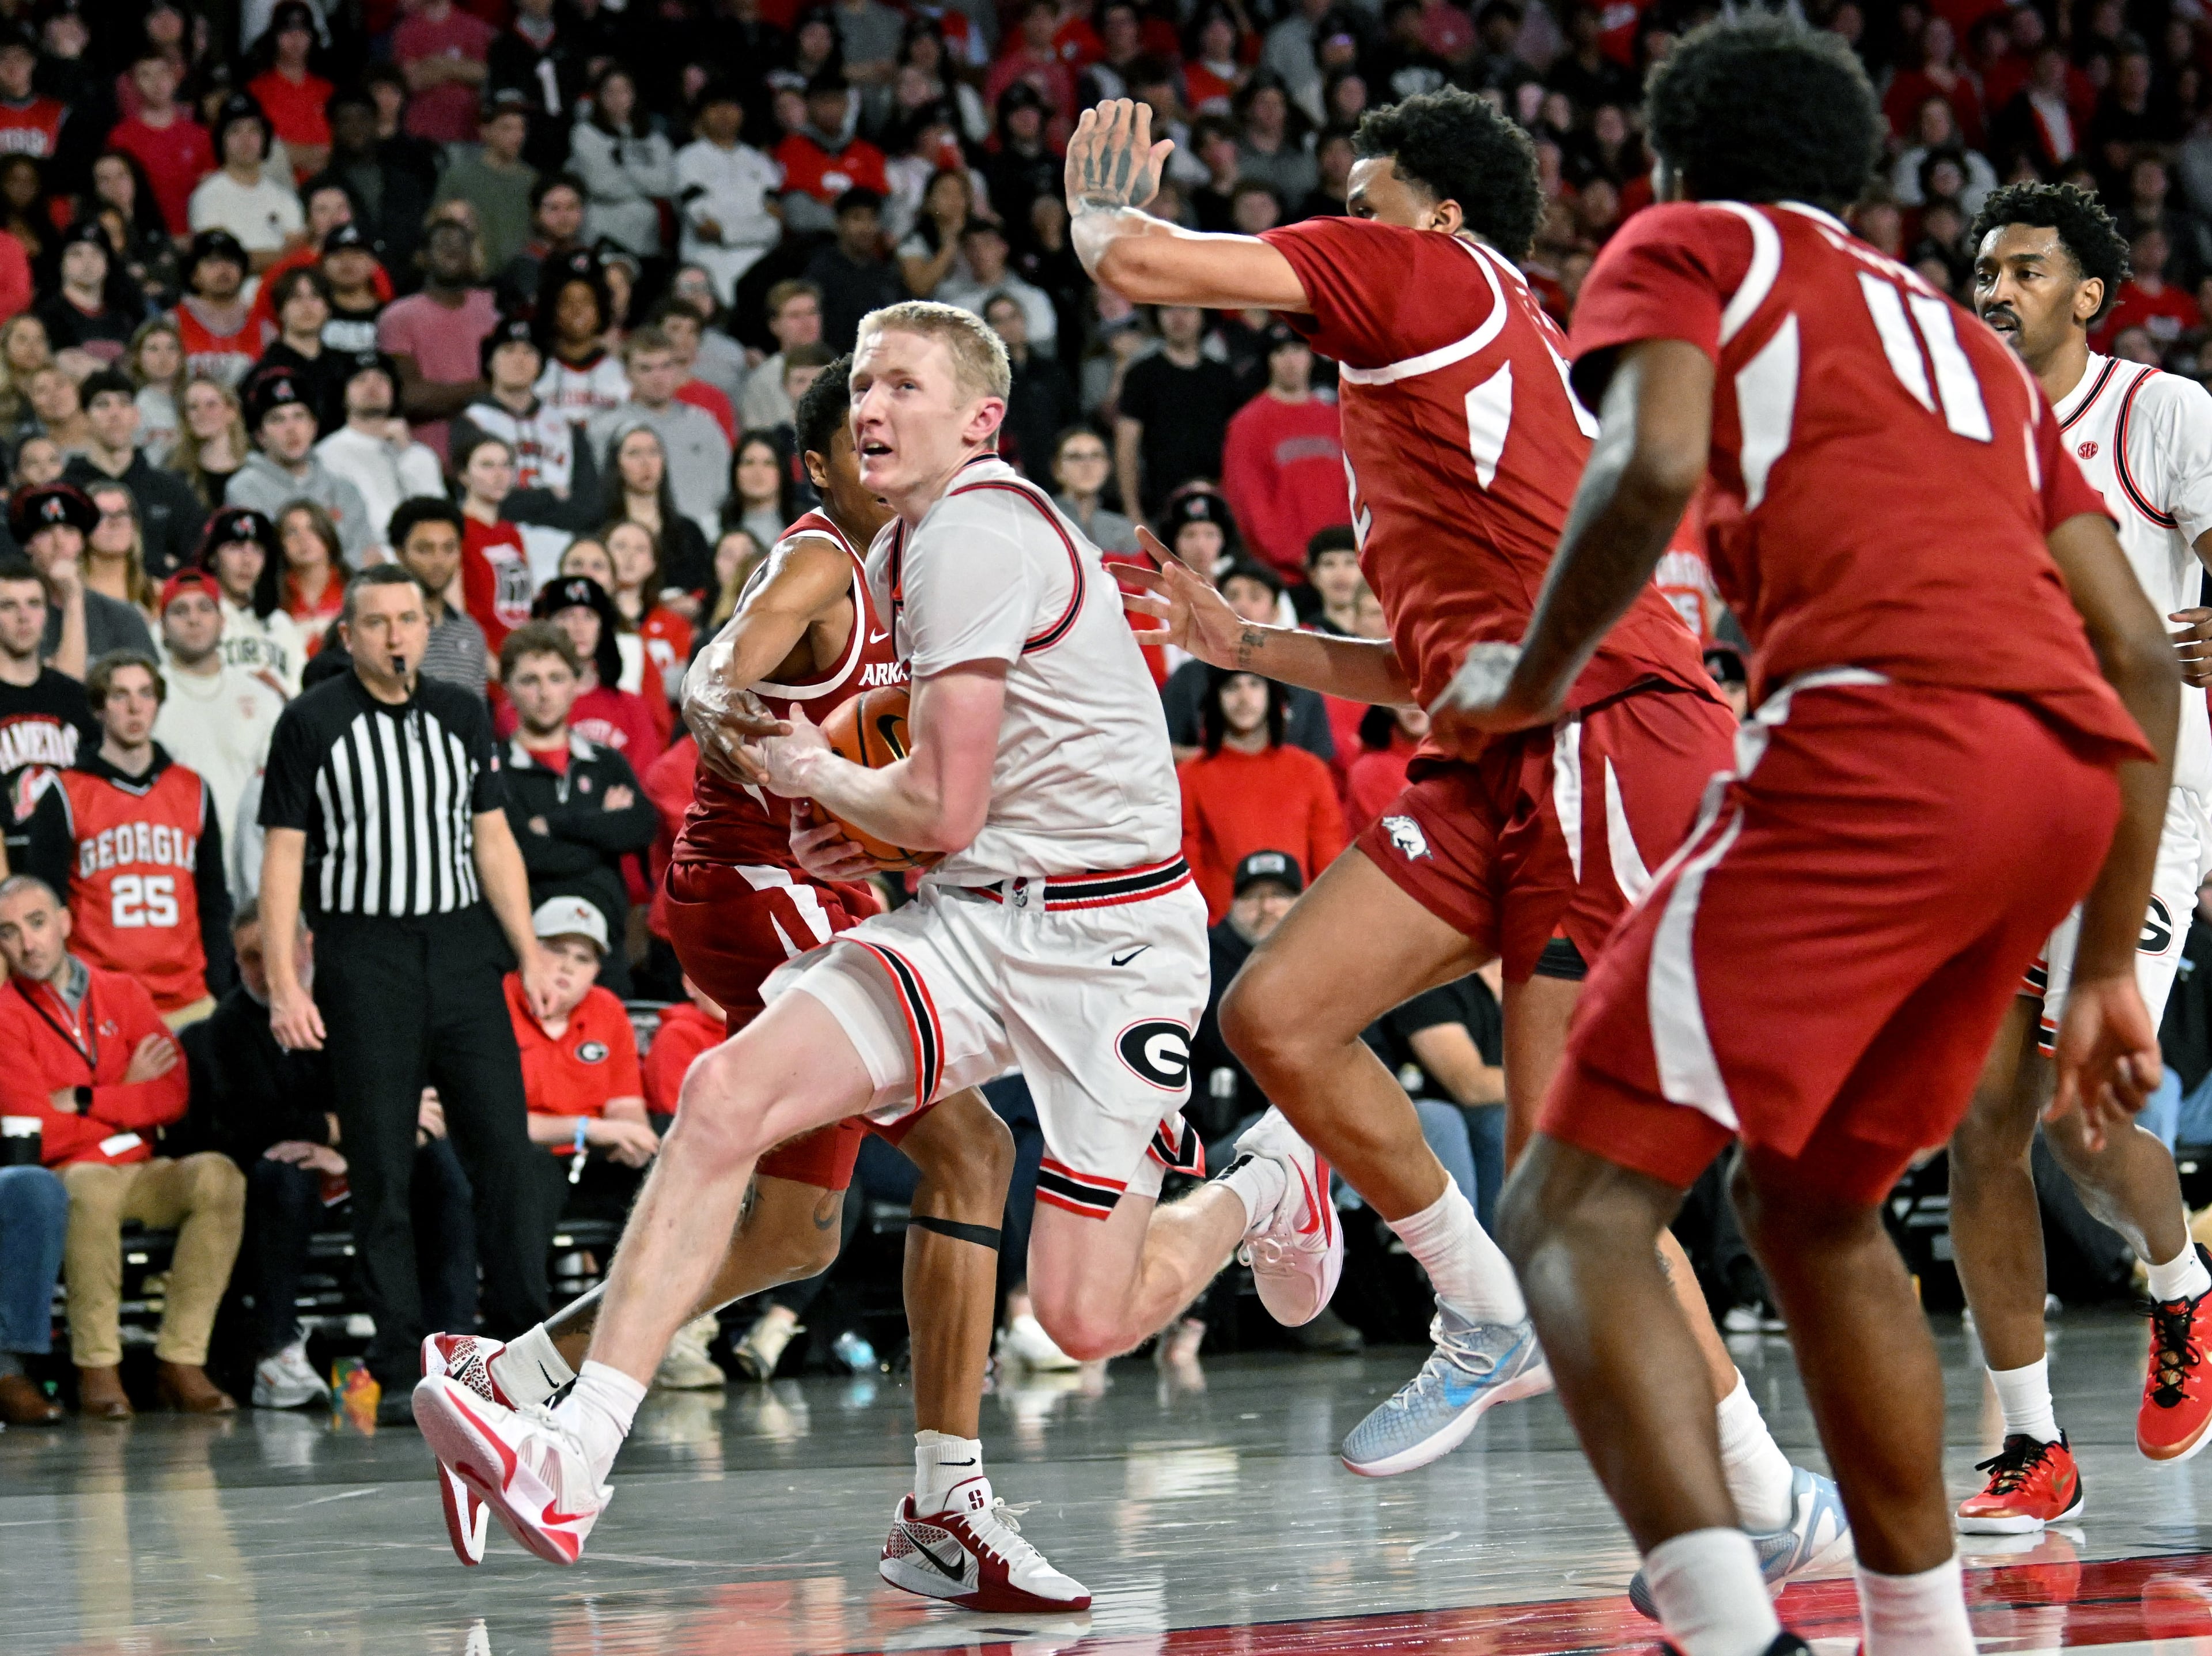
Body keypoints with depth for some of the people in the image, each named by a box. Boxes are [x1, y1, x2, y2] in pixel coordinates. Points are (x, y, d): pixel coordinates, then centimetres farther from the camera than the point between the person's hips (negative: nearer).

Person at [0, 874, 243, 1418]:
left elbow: (175, 1096, -2)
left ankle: (180, 1362, -23)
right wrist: (127, 1099, -3)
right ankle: (97, 1369, -27)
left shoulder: (123, 993, 10)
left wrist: (83, 1100, -9)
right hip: (60, 1179, -4)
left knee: (216, 1175, -26)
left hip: (139, 1174, 4)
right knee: (94, 1186, -38)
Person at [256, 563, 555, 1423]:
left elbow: (492, 838, 14)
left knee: (504, 1149, -2)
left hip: (461, 949, 3)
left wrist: (530, 954, 7)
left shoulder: (462, 714, 11)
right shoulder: (312, 723, 0)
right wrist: (284, 983, -8)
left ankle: (525, 1348, 6)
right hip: (362, 958, -3)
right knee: (381, 1171, -1)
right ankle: (399, 1373, 3)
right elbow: (284, 854, -1)